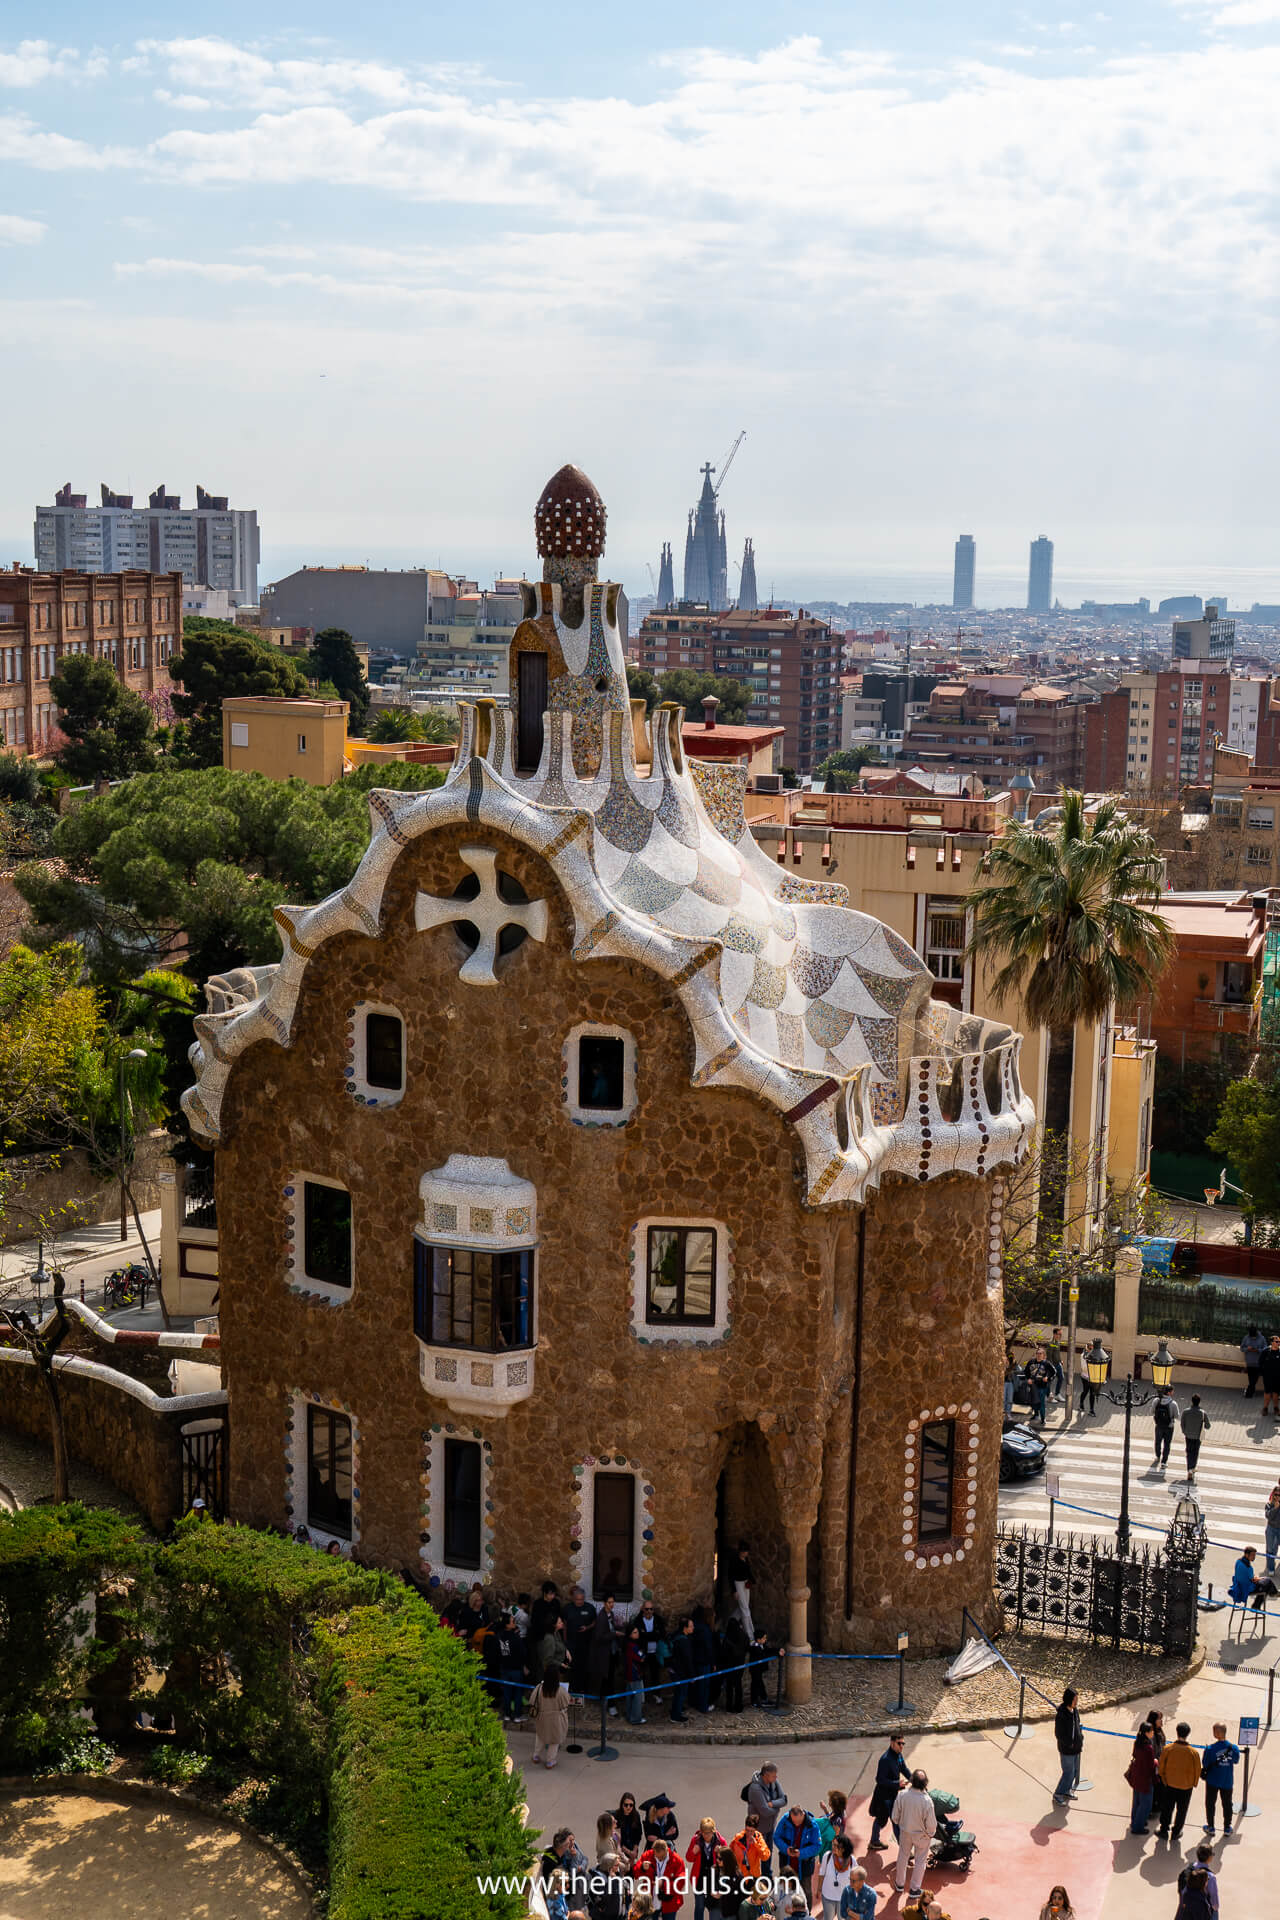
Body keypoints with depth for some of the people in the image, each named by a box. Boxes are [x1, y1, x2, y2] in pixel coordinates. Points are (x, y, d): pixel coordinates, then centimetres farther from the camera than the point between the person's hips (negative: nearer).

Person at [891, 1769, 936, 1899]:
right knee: (920, 1860, 20)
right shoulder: (927, 1801, -33)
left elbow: (895, 1816, -9)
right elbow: (931, 1824, -21)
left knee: (903, 1856, 26)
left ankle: (900, 1884, 43)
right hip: (921, 1835, -3)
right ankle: (915, 1888, 34)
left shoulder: (902, 1795, -24)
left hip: (905, 1831, 3)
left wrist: (899, 1825, 13)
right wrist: (931, 1833, 1)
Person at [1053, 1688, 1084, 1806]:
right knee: (1068, 1773, 2)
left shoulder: (1075, 1711, -2)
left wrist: (1081, 1741, 4)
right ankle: (1057, 1795, 20)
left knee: (1075, 1771, 18)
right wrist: (1070, 1744, -17)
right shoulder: (1060, 1715, -25)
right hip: (1066, 1750, -7)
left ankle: (1067, 1791, 38)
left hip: (1076, 1748, 7)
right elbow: (1058, 1735, -18)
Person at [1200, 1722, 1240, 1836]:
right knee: (1227, 1804, 20)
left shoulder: (1210, 1749, -24)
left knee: (1210, 1803, 17)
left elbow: (1205, 1765, -16)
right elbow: (1236, 1761, 3)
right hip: (1228, 1782, 2)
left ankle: (1210, 1827, 27)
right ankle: (1227, 1827, 31)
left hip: (1212, 1782, -2)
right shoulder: (1234, 1748, -15)